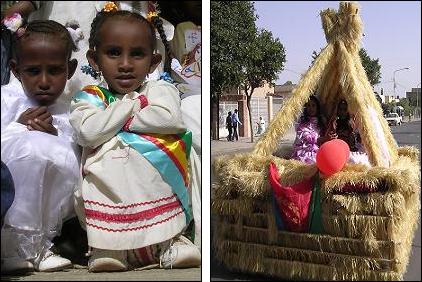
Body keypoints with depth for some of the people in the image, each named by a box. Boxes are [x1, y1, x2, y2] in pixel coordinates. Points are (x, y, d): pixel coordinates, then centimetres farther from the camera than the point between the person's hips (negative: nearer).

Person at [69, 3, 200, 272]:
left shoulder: (160, 89, 9)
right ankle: (108, 247, -9)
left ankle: (171, 240, -4)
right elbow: (88, 133, -13)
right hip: (110, 182, -1)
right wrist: (131, 102, -6)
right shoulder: (89, 98, 10)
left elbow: (170, 119, -14)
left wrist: (119, 121, -8)